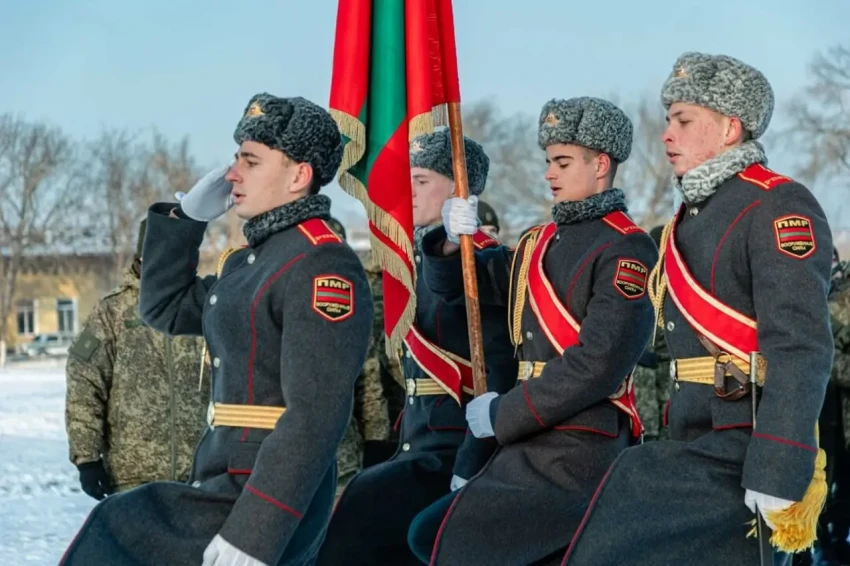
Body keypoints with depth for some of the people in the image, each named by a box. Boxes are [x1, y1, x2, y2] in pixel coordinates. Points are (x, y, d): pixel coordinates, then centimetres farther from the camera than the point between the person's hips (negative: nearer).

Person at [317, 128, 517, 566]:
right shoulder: (426, 259, 16)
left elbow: (502, 377, -20)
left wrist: (469, 470, -23)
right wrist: (403, 457, 16)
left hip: (455, 455, -9)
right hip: (422, 448, 9)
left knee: (346, 524, -18)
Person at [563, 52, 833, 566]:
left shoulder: (778, 208, -11)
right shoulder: (694, 215, 18)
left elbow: (801, 352, -20)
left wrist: (776, 479, -27)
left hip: (743, 447, -9)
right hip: (700, 445, 9)